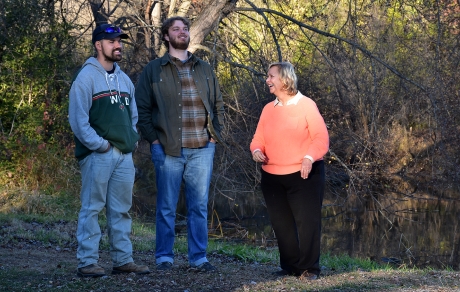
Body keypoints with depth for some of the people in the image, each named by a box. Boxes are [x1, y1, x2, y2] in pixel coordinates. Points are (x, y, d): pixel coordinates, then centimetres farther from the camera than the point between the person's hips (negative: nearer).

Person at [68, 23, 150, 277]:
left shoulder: (124, 79, 17)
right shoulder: (87, 77, -6)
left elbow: (133, 115, 24)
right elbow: (77, 118, -12)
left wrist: (132, 141, 11)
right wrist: (99, 144, -14)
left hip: (124, 155, 7)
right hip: (98, 155, -7)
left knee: (121, 210, 9)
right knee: (92, 208, -5)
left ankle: (123, 260, 14)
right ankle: (87, 262, -2)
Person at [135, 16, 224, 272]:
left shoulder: (205, 69, 14)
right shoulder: (154, 69, 4)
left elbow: (218, 104, 18)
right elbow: (142, 107, 2)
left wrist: (215, 134, 7)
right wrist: (154, 139, -5)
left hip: (202, 148, 3)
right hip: (168, 148, -3)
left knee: (199, 206, 5)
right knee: (167, 207, 3)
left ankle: (199, 257, 11)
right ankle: (164, 257, 11)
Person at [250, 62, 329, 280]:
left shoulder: (307, 105, -5)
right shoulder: (268, 109, 10)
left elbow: (321, 137, -10)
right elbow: (259, 138, 11)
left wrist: (310, 157, -26)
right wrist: (256, 150, -12)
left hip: (303, 174, -5)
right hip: (272, 177, 5)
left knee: (307, 221, -4)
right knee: (282, 223, 9)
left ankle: (309, 268, 3)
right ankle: (290, 266, 19)